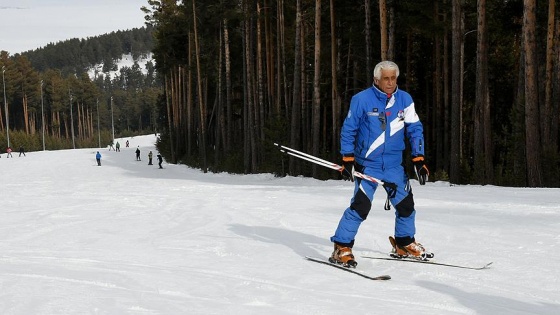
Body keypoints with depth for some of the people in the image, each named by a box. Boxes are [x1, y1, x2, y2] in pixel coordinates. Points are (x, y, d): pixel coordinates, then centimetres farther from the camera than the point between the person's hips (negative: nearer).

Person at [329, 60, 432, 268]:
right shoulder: (361, 100, -9)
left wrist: (419, 160, -4)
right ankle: (342, 248, -5)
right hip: (367, 164, -4)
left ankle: (405, 244, 31)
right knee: (360, 206, -16)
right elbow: (348, 130, -2)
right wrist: (347, 161, -6)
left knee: (406, 204, 9)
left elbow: (415, 130, 5)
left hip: (394, 165, 4)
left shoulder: (405, 100, 2)